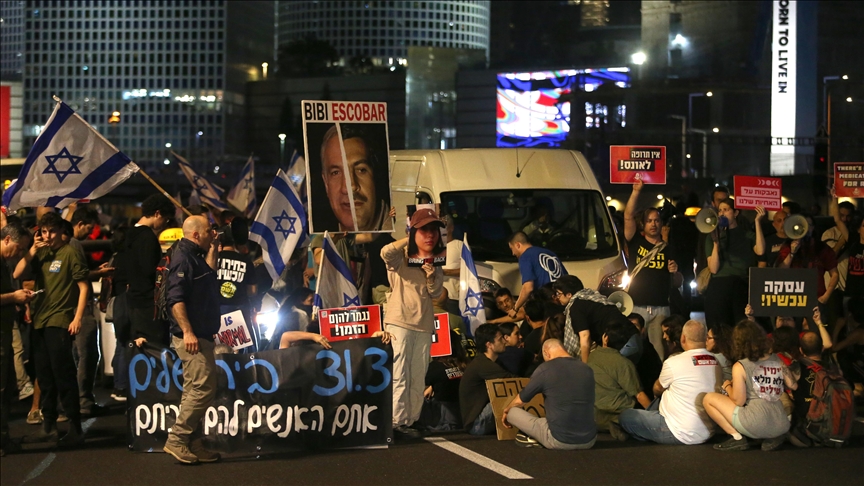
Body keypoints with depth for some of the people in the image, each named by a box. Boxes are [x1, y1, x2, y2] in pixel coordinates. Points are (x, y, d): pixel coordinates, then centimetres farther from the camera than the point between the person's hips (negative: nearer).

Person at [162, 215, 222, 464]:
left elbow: (208, 275, 31)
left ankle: (192, 444, 15)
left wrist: (213, 250, 23)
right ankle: (177, 439, -8)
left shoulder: (195, 256, 16)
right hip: (192, 336, -11)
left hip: (201, 335, 11)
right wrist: (187, 331, -27)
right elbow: (175, 298, -21)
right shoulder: (183, 257, -14)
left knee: (195, 391, 11)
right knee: (202, 388, -12)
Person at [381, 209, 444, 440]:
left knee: (418, 377, 6)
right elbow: (386, 252, -25)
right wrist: (411, 239, -16)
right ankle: (397, 421, -9)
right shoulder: (402, 255, 0)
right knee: (399, 375, -8)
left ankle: (412, 419, 11)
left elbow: (435, 293, 11)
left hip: (424, 323, 6)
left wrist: (431, 277, -9)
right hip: (400, 321, -6)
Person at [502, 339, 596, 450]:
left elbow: (520, 400, 8)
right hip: (589, 441, 4)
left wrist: (506, 411, 32)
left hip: (559, 441, -4)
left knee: (512, 412, 11)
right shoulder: (587, 370, 6)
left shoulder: (545, 369, -7)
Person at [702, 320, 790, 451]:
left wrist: (727, 386, 16)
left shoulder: (740, 366, -4)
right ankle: (774, 437, 12)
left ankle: (737, 438, 1)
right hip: (782, 425, 6)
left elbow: (738, 401, -6)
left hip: (756, 425, -6)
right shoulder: (778, 361, 11)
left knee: (709, 399, 9)